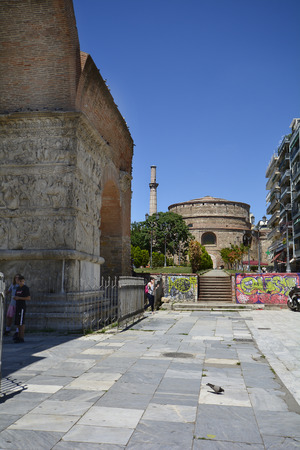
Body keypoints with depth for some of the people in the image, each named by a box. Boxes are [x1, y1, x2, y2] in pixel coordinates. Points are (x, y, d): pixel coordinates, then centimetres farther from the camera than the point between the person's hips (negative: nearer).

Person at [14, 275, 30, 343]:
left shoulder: (26, 288, -7)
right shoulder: (18, 288, 18)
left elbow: (28, 298, -14)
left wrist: (19, 298, -17)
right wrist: (15, 298, 9)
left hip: (22, 307, -9)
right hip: (18, 306, 9)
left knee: (21, 322, -10)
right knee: (18, 322, 11)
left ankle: (22, 338, -9)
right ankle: (19, 336, 18)